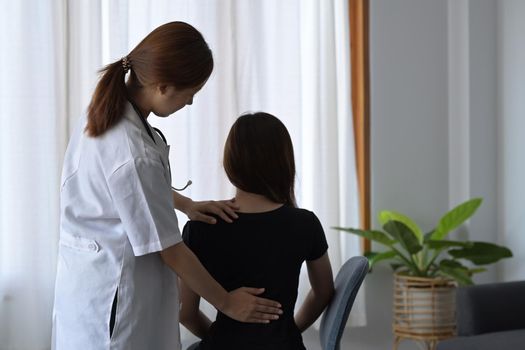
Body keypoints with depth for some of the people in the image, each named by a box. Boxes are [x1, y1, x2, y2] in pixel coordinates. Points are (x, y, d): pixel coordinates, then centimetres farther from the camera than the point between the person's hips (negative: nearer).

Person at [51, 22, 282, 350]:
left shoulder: (104, 111, -3)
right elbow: (169, 248, -19)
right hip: (114, 295, -9)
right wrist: (226, 302, -6)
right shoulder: (134, 156, -29)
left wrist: (186, 204, 8)